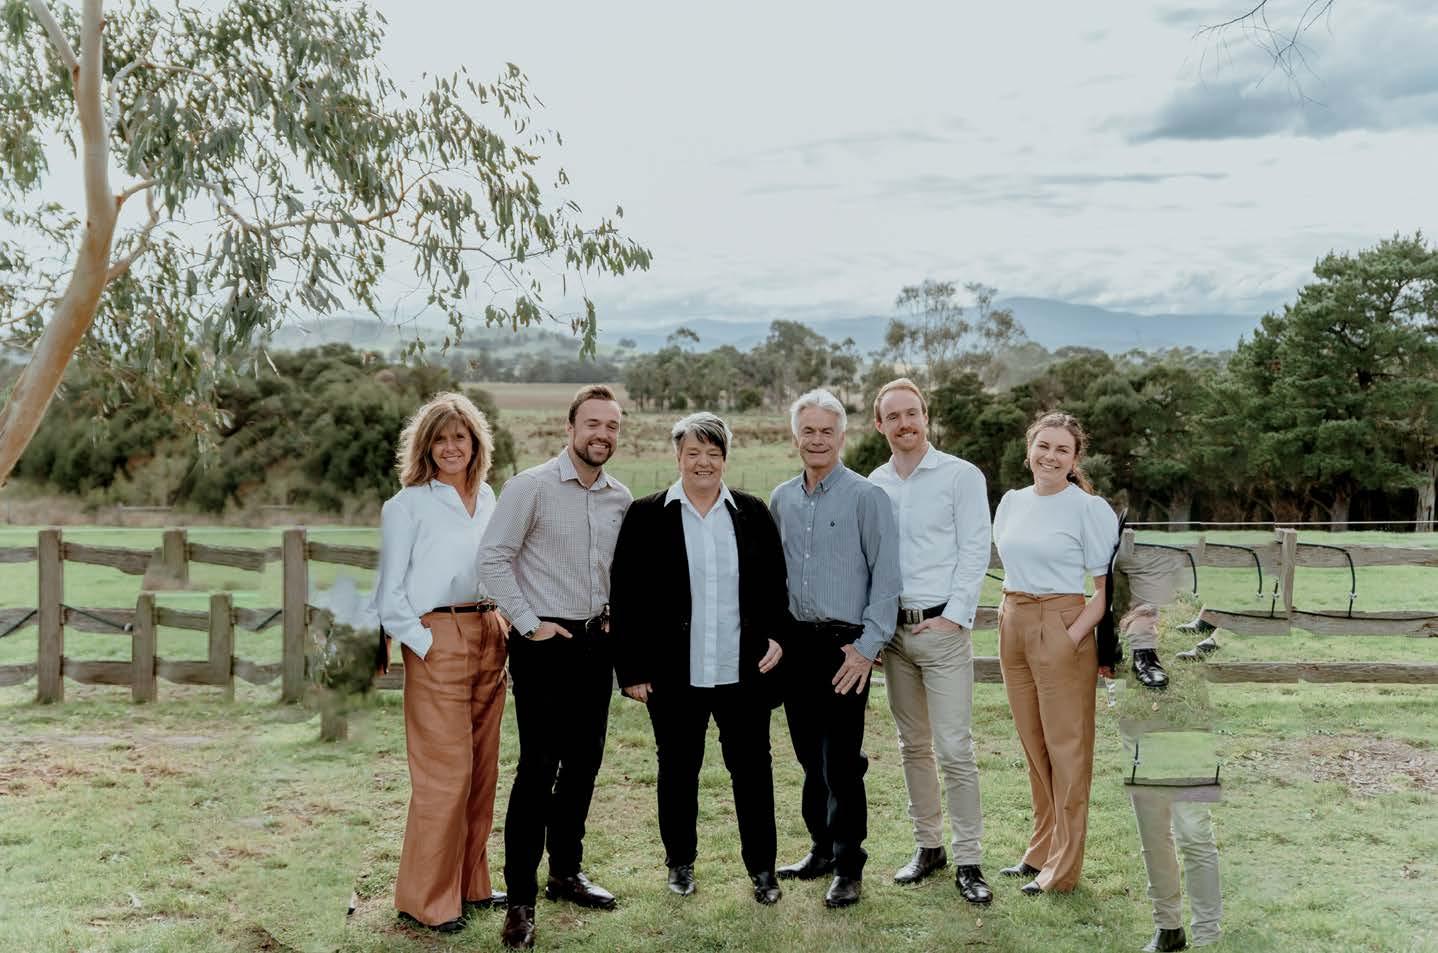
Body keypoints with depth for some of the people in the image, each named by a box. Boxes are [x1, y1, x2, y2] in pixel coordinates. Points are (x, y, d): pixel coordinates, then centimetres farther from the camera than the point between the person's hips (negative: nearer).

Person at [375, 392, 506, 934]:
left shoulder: (487, 499, 12)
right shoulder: (407, 505, -4)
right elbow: (390, 593, -5)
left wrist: (504, 628, 9)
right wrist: (423, 643, -12)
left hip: (488, 637, 6)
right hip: (437, 640, -6)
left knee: (482, 769, 11)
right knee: (445, 773, -6)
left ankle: (470, 884, 23)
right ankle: (425, 899, 6)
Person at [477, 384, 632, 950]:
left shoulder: (621, 498, 7)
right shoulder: (531, 486, -9)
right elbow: (493, 558, -12)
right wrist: (530, 624, -13)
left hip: (595, 643, 6)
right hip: (544, 644, -6)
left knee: (584, 763, 13)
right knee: (538, 767, -6)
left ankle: (566, 873, 29)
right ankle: (520, 898, 3)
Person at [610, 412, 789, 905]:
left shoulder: (753, 513, 6)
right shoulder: (646, 516, -1)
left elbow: (775, 585, 11)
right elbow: (624, 598, -1)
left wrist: (776, 637, -3)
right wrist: (631, 669, -4)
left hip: (744, 673, 1)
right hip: (674, 675, -1)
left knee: (752, 771, 7)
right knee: (678, 772, 12)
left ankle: (762, 868, 20)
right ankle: (680, 862, 29)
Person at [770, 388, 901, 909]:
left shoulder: (867, 497, -6)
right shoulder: (782, 499, 11)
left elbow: (886, 577, -9)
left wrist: (867, 647, -13)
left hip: (843, 645, -5)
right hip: (795, 643, 5)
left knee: (840, 759, -4)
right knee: (810, 755, 13)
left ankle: (848, 866, 8)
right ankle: (821, 847, 26)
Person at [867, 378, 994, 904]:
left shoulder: (961, 476, -3)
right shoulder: (873, 486, 10)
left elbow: (975, 553, -6)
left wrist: (954, 617, -12)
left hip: (942, 627, -5)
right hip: (892, 629, 5)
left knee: (954, 748, -7)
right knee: (912, 746, 12)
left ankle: (968, 861, 1)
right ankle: (928, 846, 23)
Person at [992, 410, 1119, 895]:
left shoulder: (1090, 508, -8)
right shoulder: (1011, 502, 10)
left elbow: (1107, 587, -9)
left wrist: (1075, 635, -19)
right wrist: (1009, 618, 10)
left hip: (1062, 630, -6)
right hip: (1013, 627, 6)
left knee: (1066, 750, 1)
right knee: (1033, 747, 14)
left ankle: (1063, 867, 10)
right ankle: (1041, 851, 26)